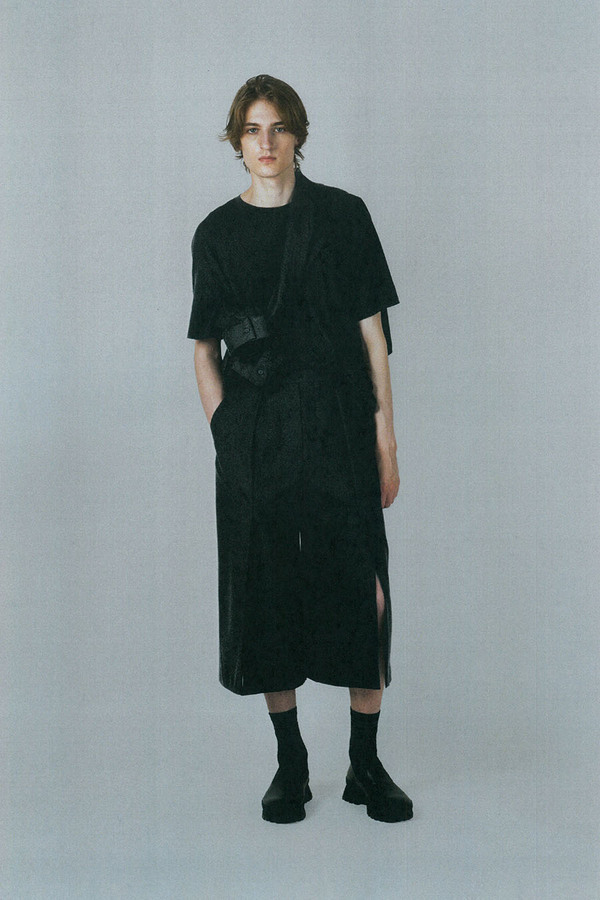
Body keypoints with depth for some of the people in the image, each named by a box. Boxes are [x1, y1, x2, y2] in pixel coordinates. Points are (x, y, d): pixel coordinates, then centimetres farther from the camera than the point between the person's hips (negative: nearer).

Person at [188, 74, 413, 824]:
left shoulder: (343, 216, 3)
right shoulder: (217, 234, 8)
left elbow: (373, 331, 2)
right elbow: (205, 348, 9)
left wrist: (385, 436, -2)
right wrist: (226, 430, -4)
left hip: (339, 430, -1)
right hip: (254, 437, 1)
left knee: (358, 593, -1)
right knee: (267, 595, 4)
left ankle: (366, 766, 13)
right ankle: (290, 762, 18)